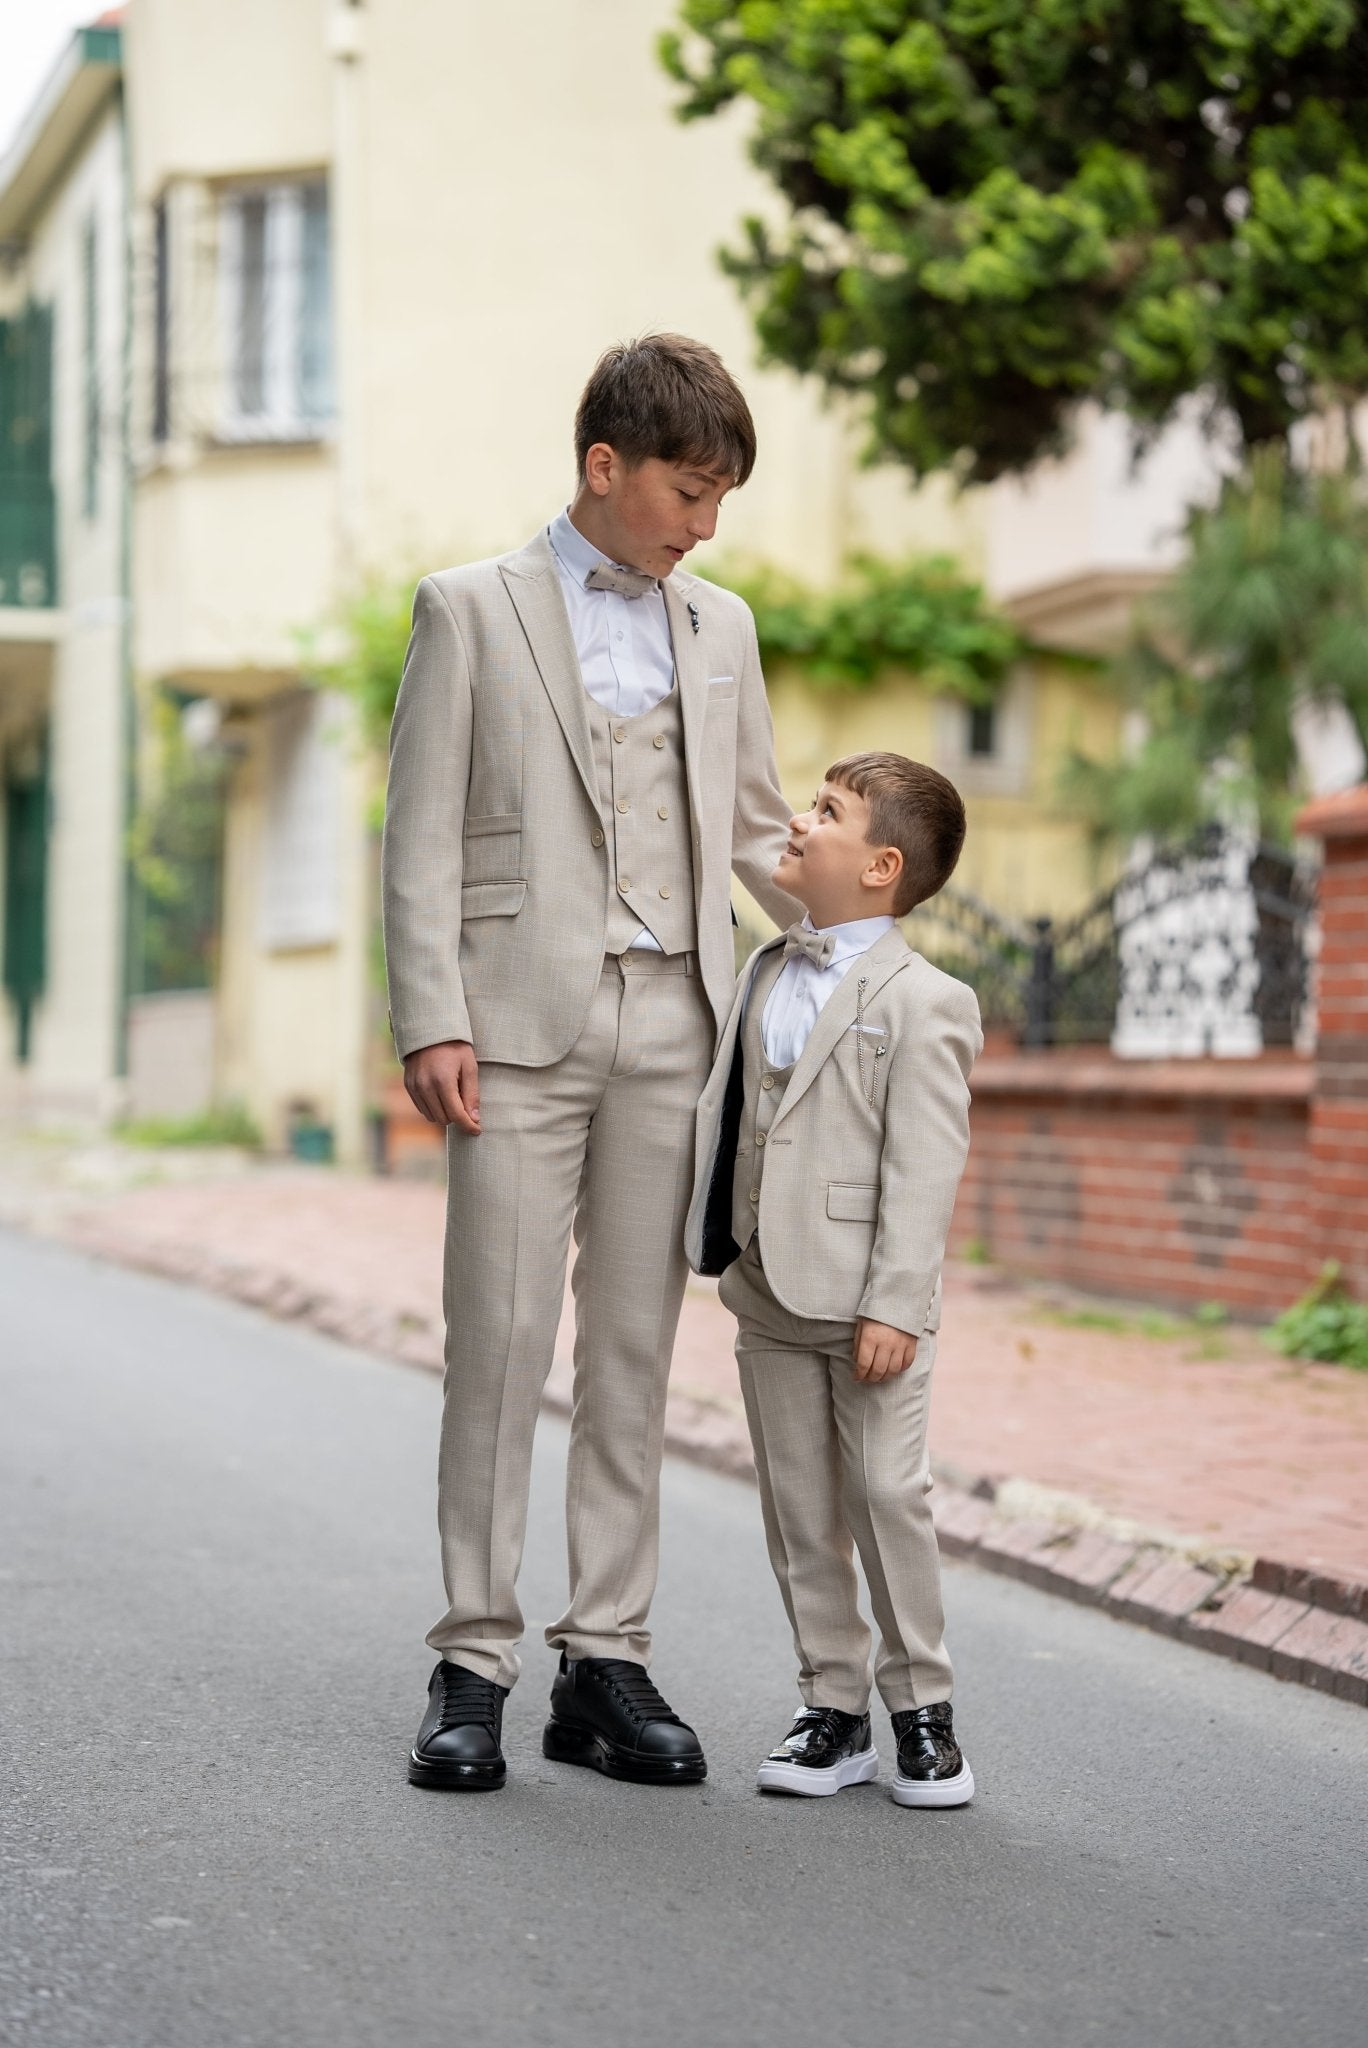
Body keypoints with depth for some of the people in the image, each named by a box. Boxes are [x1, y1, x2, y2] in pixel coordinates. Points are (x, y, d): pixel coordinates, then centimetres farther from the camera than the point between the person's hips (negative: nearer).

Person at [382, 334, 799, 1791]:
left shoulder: (719, 628, 16)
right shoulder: (471, 610, 4)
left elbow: (758, 830, 21)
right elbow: (422, 838, -1)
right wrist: (431, 1022, -10)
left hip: (670, 1026, 4)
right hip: (523, 1024, -4)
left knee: (635, 1347, 5)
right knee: (500, 1340, -4)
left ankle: (606, 1660, 11)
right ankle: (473, 1666, 4)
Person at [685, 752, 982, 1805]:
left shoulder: (923, 1002, -11)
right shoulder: (766, 973, 10)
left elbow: (924, 1170, -15)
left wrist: (894, 1309, -19)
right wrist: (721, 1248, 12)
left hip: (865, 1303, -6)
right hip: (769, 1293, 7)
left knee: (888, 1494, -3)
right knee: (800, 1508, 9)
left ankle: (923, 1708, 12)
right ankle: (835, 1707, 18)